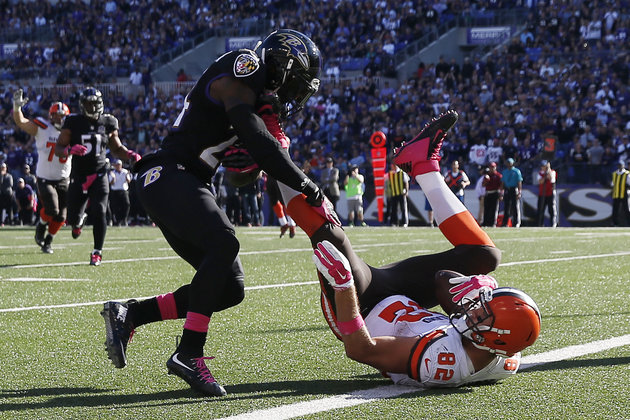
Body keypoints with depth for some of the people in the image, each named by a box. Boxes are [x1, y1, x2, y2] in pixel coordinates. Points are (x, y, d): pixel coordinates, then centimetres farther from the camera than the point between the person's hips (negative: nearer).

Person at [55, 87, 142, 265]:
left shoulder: (108, 123, 5)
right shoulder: (73, 123, -2)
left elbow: (116, 148, 17)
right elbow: (58, 148, -2)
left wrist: (131, 155, -2)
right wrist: (70, 150, -23)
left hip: (99, 175, 0)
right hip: (78, 176, 0)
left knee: (99, 212, -16)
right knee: (72, 217, 4)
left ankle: (97, 252, -5)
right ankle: (79, 221, 45)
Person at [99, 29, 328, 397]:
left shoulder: (264, 100, 20)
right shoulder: (240, 72, -9)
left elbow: (247, 169, 21)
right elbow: (258, 142, -20)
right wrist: (307, 186, -16)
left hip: (189, 186, 10)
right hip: (167, 176, -10)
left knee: (230, 289, 2)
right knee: (224, 243, -32)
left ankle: (128, 314, 11)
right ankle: (189, 354, -29)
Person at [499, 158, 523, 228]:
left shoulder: (517, 171, 1)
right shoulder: (504, 172, 16)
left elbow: (519, 182, -4)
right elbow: (502, 183, 18)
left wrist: (519, 192, -14)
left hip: (514, 190, -4)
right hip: (507, 190, 4)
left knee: (515, 206, -4)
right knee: (506, 207, 5)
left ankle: (516, 223, -2)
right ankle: (504, 223, 9)